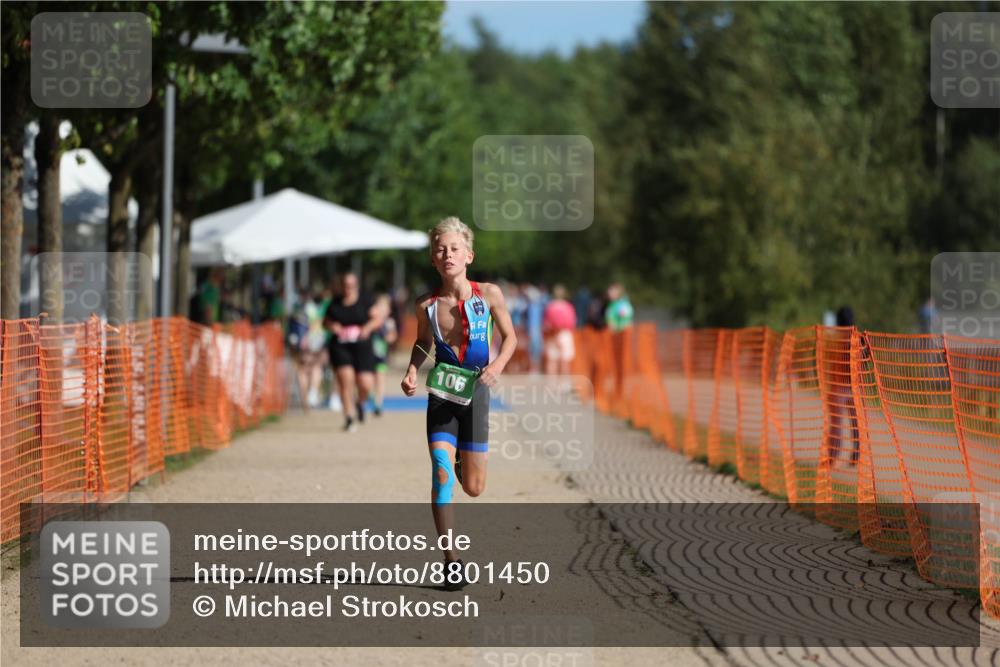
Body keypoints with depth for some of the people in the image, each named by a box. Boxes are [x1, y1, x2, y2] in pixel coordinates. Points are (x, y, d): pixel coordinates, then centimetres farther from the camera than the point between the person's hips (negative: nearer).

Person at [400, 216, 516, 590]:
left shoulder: (488, 294, -10)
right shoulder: (426, 305, -7)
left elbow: (510, 337, 4)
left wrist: (498, 364, -15)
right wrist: (412, 372, -5)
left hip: (475, 393, 0)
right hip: (441, 394, 0)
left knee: (473, 487, 7)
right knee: (441, 474, -15)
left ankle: (464, 464, 47)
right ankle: (451, 560, -9)